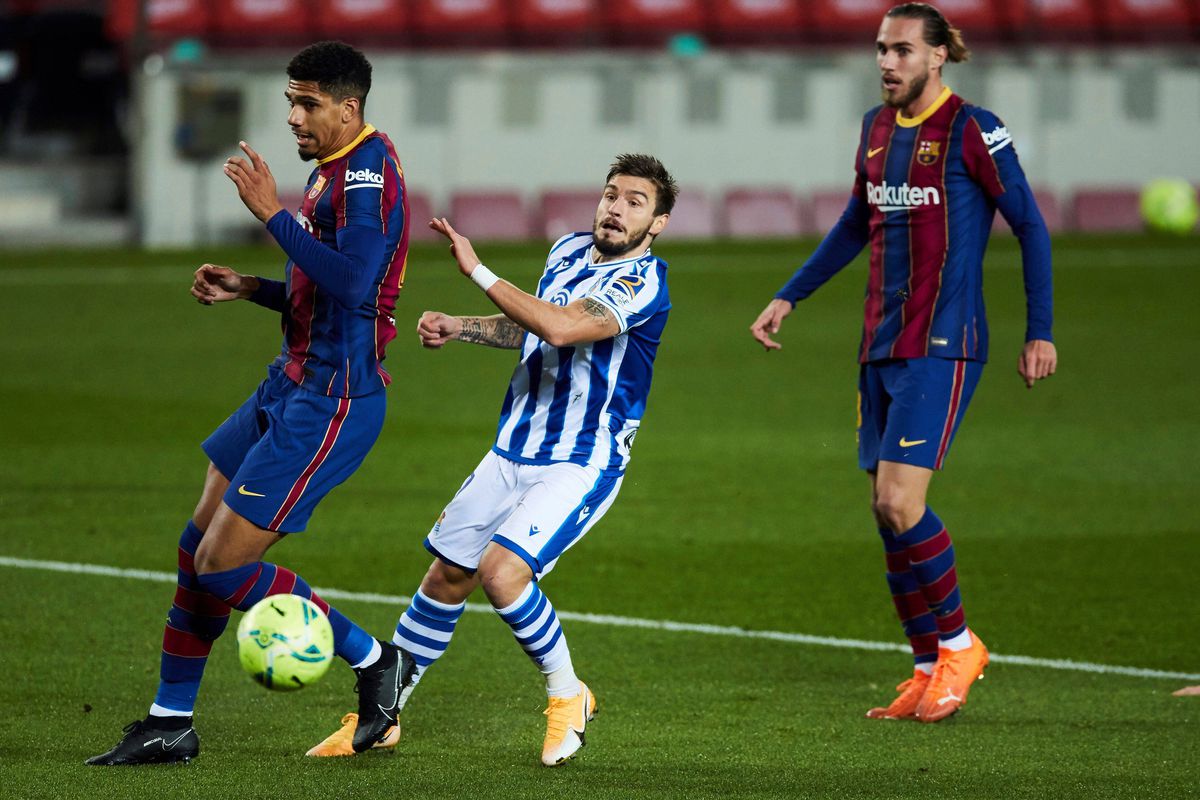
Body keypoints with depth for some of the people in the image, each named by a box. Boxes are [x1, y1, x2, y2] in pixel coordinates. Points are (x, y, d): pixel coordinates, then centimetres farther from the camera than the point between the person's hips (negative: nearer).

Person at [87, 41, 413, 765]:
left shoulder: (368, 173, -18)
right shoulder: (331, 170, 14)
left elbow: (352, 280, -33)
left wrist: (274, 214, -27)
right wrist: (252, 289, 12)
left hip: (331, 405, -10)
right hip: (291, 387, 10)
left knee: (222, 566, -9)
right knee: (199, 545, 12)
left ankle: (373, 661, 6)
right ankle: (171, 723, 21)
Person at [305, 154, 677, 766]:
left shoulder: (643, 282, -19)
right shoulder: (569, 251, 7)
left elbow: (561, 327, -34)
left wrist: (477, 271, -30)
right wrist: (459, 327, 11)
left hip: (580, 468, -7)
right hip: (512, 453, 7)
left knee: (502, 572, -25)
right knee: (446, 579, 9)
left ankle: (566, 695, -2)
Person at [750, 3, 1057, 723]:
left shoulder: (973, 131, -9)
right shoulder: (878, 127, 12)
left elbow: (1031, 227, -5)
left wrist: (1040, 332, -7)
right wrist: (789, 297, 25)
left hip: (943, 346, -7)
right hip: (881, 347, 7)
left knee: (899, 502, -16)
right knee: (889, 510, 4)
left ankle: (958, 643, 3)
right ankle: (928, 672, 12)